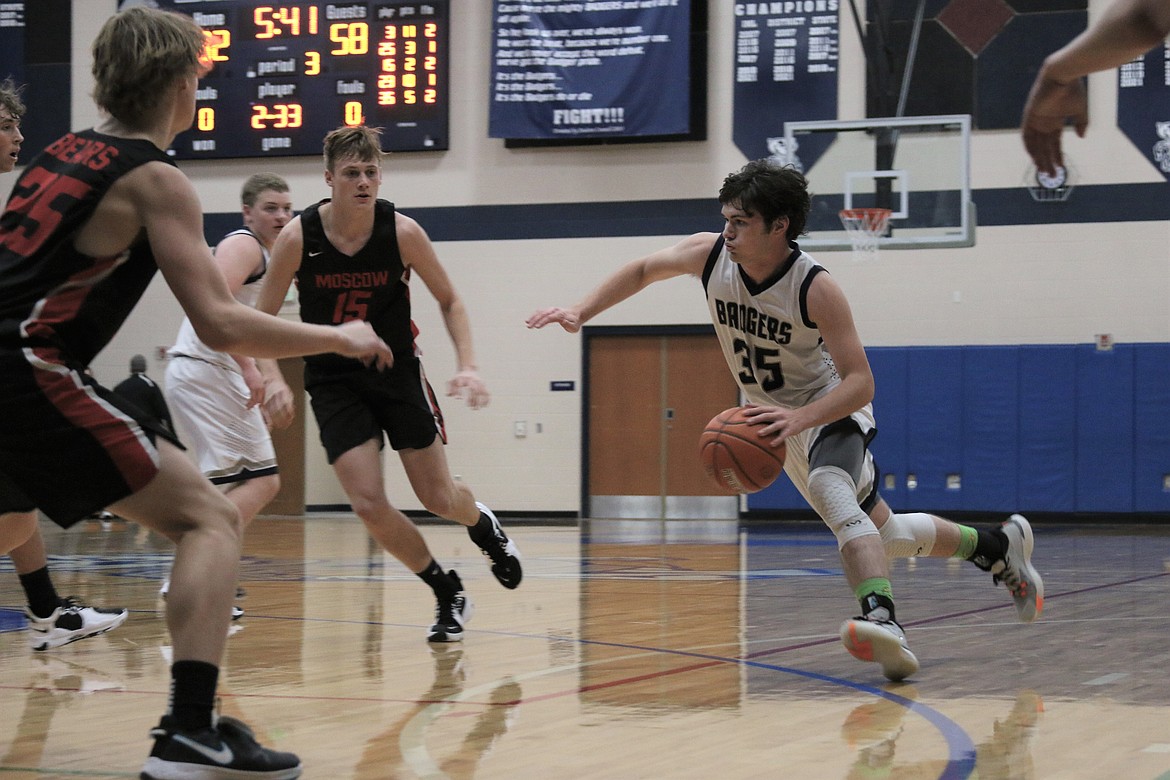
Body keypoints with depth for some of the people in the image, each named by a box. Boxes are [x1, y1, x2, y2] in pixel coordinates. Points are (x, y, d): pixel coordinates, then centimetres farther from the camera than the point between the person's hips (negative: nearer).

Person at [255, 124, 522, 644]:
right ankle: (447, 592, 9)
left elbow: (449, 301, -1)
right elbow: (262, 319, -5)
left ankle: (484, 527, 41)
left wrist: (468, 365, -14)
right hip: (334, 382, 0)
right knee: (369, 506, -12)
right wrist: (272, 377, -21)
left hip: (397, 373, 0)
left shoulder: (403, 232, -14)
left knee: (439, 497, 4)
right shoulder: (298, 238, -15)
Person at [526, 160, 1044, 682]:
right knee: (882, 534, 13)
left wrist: (799, 418, -49)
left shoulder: (816, 289, -31)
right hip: (782, 418, 7)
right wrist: (580, 313, -8)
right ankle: (997, 546, 34)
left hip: (831, 409, -7)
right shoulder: (709, 255, -15)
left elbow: (860, 383, -33)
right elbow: (643, 270, 4)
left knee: (827, 488, -39)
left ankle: (882, 620, -53)